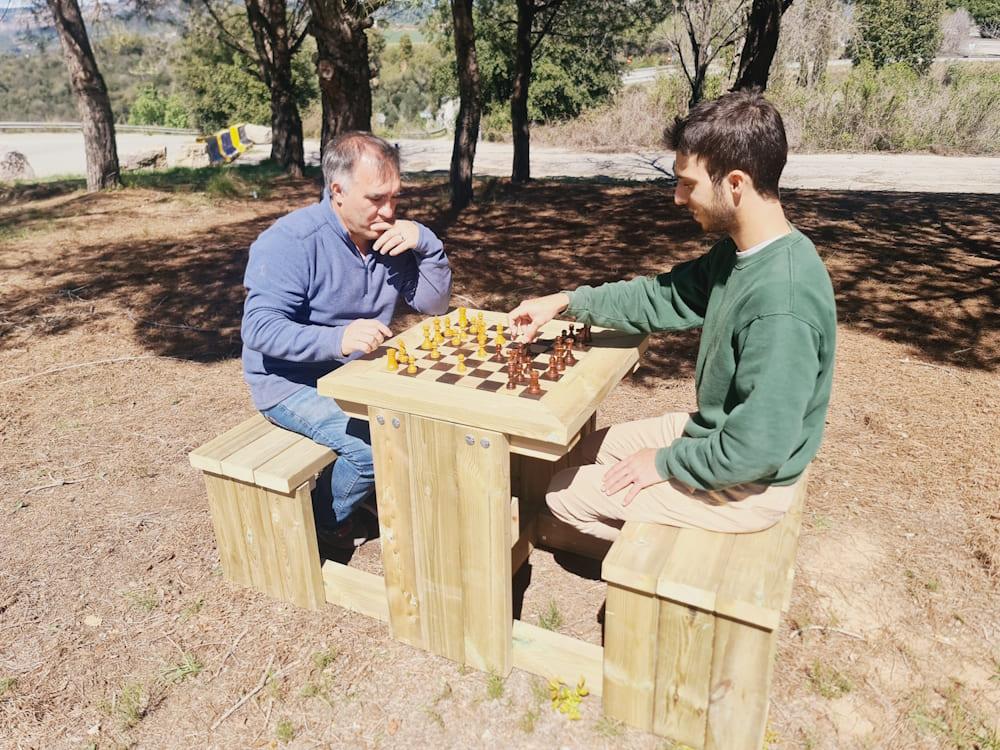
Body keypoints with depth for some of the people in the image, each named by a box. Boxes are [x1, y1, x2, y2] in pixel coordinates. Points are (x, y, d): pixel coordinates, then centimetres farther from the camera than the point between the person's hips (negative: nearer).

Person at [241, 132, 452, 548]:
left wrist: (425, 243, -16)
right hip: (293, 382, -7)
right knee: (377, 445, -26)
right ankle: (325, 521, 5)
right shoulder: (289, 241, -20)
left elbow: (434, 304, 1)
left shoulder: (389, 237, 0)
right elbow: (259, 327, -28)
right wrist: (337, 339, -43)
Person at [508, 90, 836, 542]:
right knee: (588, 449, 20)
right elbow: (665, 297, 6)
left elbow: (757, 449, -32)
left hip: (743, 487, -8)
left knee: (564, 494, 1)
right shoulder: (740, 252, -6)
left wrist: (664, 463, -17)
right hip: (713, 433, 8)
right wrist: (567, 302, 1)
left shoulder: (780, 304, -35)